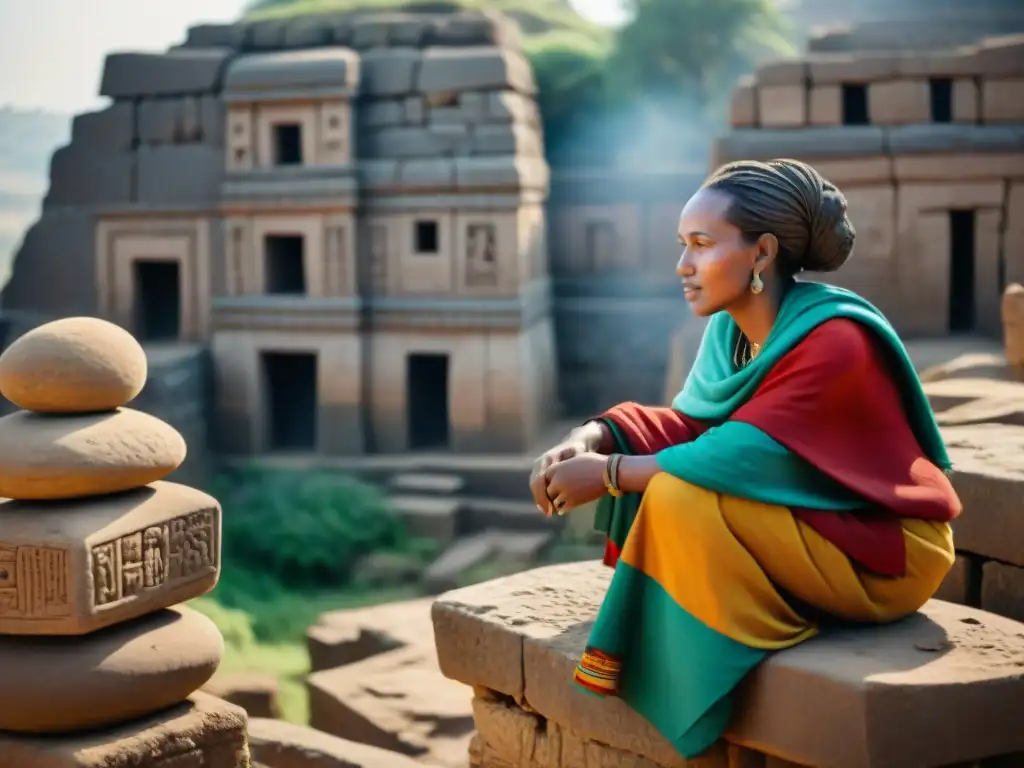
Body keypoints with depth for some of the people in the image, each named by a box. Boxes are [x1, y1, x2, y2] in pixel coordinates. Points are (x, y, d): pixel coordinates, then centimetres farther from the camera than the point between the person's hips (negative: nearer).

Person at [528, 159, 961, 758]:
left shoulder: (833, 342, -26)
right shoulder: (731, 328, 1)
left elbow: (745, 455, -30)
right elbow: (690, 424, 0)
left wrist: (608, 474, -26)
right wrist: (591, 438, -17)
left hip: (881, 552, -9)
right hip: (803, 524, 9)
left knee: (680, 496, -26)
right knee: (656, 482, -3)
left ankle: (700, 706, -11)